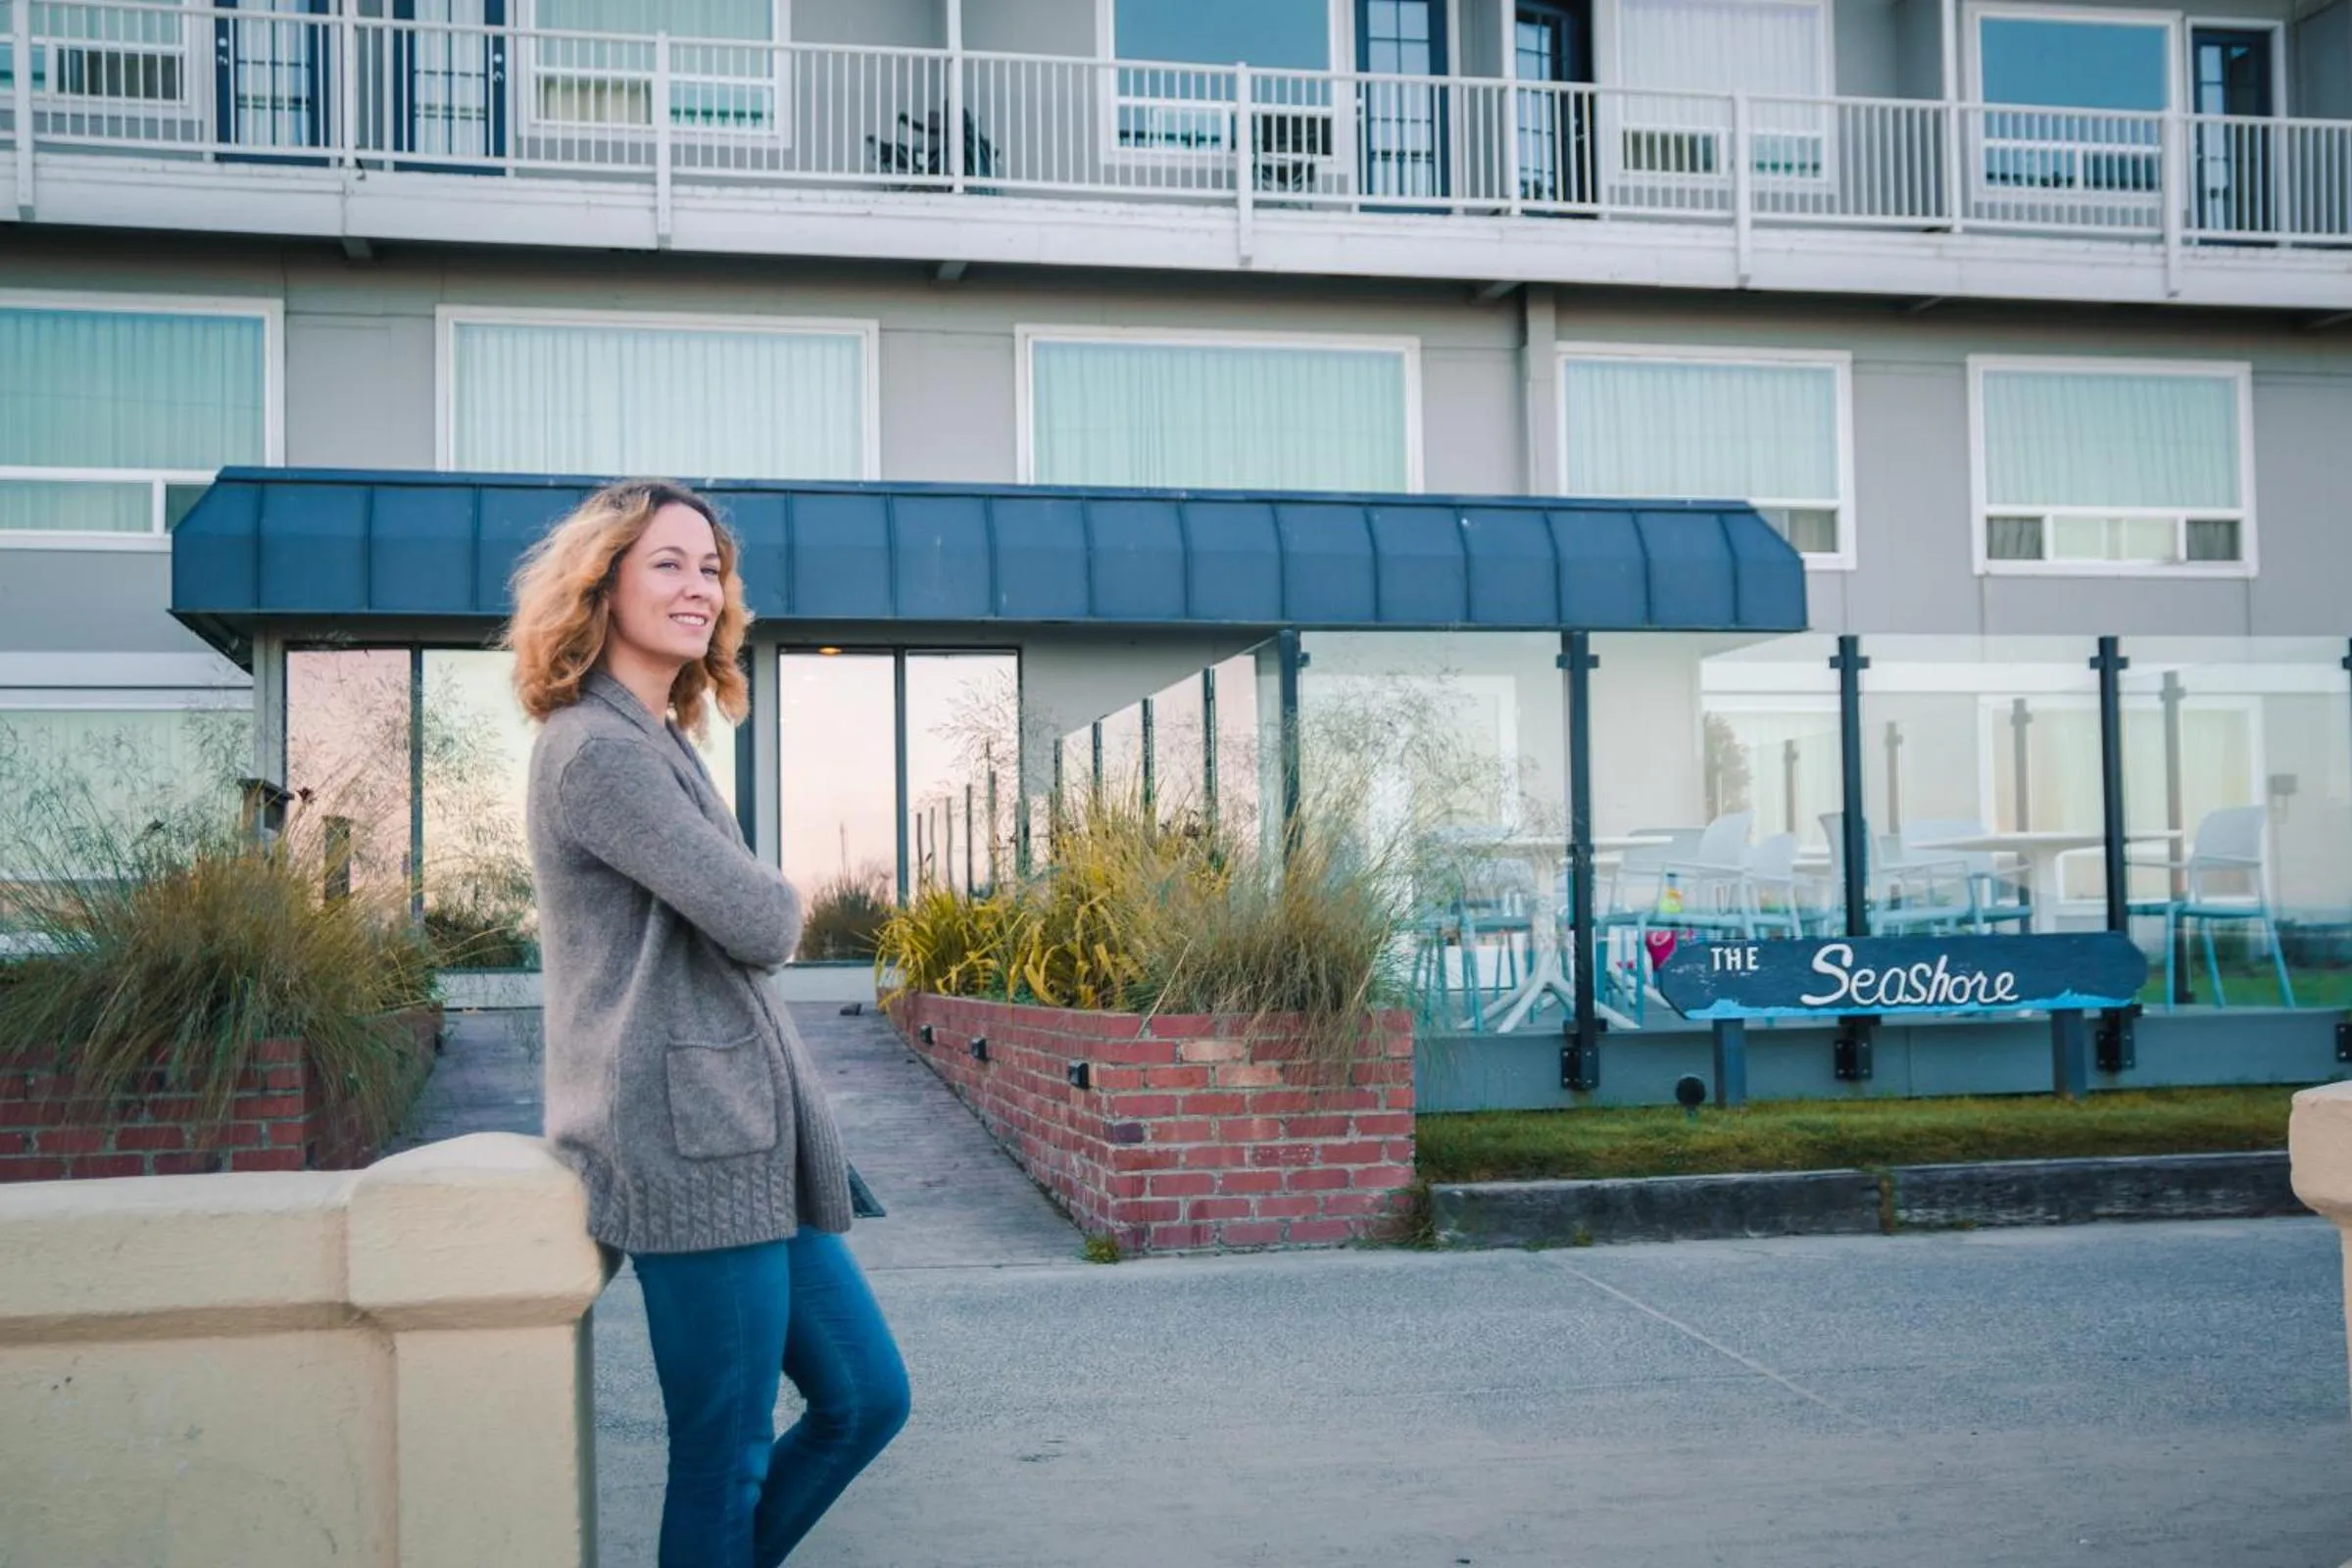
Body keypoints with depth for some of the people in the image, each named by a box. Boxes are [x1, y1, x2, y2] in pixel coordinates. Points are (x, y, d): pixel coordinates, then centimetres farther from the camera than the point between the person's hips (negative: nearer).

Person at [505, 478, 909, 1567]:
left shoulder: (656, 742, 20)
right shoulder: (598, 749, -13)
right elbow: (758, 923, -17)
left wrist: (753, 911, 3)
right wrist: (778, 905, 4)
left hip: (745, 1142, 10)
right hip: (690, 1146, -10)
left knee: (867, 1398, 13)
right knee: (727, 1460, -1)